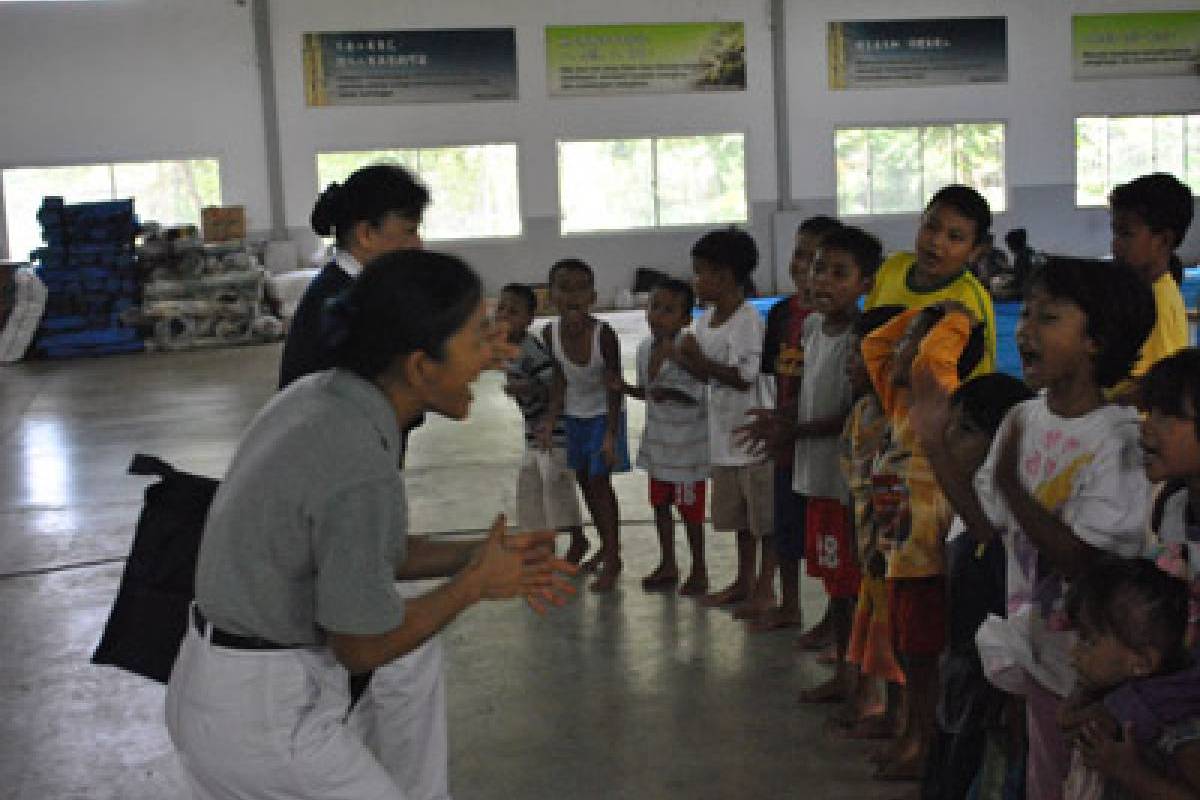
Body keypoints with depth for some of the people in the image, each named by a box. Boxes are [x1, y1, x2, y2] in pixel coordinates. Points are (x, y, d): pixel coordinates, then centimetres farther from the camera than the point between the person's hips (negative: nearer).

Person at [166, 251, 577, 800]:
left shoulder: (317, 397, 0)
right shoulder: (361, 473, -27)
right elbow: (363, 648, -16)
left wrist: (470, 557, 1)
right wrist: (476, 582, -4)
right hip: (266, 721, -9)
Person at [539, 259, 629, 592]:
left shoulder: (604, 334, -29)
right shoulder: (550, 333, -16)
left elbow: (613, 387, -24)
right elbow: (560, 379, -6)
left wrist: (611, 434, -28)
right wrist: (550, 421, -10)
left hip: (603, 413, -5)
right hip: (574, 414, 5)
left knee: (599, 481, -7)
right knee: (585, 481, 15)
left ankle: (612, 559, 3)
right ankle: (607, 544, 33)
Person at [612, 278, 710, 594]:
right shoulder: (645, 348, 1)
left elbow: (697, 397, -20)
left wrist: (670, 394, -34)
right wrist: (625, 387, -6)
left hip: (687, 446, -7)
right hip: (658, 442, 7)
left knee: (690, 509, 6)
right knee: (659, 504, 18)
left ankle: (699, 570, 24)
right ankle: (668, 565, 36)